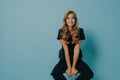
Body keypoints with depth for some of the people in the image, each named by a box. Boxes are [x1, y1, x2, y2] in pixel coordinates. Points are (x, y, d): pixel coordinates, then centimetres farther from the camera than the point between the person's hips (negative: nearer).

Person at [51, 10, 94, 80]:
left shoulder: (80, 31, -7)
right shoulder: (61, 32, -8)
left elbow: (76, 49, -12)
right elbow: (65, 49, -14)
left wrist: (73, 67, -17)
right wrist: (69, 67, -19)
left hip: (76, 58, 1)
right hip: (65, 58, -1)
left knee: (89, 73, -22)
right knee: (55, 73, -28)